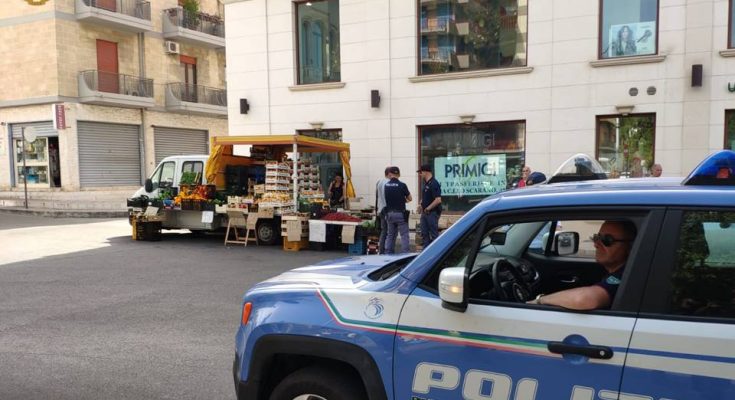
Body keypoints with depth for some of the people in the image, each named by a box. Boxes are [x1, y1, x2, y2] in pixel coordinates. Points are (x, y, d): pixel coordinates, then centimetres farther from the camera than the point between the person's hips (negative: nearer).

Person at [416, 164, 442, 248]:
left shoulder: (434, 184, -17)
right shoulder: (426, 183, 12)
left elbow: (438, 200, -24)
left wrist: (428, 208, -17)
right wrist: (421, 205, 9)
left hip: (432, 213, -9)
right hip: (425, 213, 9)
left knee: (434, 234, -3)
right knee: (424, 234, 12)